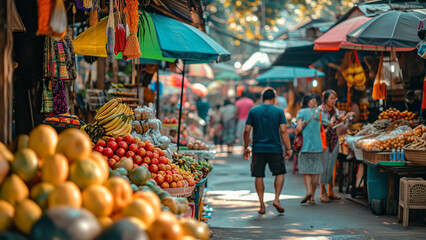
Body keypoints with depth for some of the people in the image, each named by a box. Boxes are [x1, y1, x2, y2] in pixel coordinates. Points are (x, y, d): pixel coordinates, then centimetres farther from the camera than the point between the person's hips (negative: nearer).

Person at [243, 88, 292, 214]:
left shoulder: (253, 111, 3)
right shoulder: (279, 111, -1)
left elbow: (247, 130, 0)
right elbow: (283, 131, -6)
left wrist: (246, 147, 10)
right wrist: (288, 148, 0)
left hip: (258, 149, 1)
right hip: (275, 149, -1)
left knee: (259, 176, 7)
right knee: (279, 173, 13)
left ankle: (262, 205, 6)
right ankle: (276, 199, -1)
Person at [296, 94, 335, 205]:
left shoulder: (301, 112, -2)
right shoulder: (318, 113, 6)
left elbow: (299, 128, -13)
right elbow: (330, 124, 15)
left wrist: (296, 132, 9)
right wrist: (333, 119, 37)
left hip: (305, 145, -2)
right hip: (317, 146, 2)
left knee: (306, 170, 10)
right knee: (316, 171, 9)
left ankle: (308, 191, -12)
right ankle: (312, 197, 8)